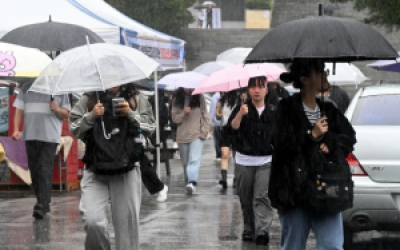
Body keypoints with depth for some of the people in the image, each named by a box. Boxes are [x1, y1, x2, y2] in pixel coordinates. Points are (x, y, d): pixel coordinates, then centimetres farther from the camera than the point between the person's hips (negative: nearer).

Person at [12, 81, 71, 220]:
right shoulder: (26, 88, 14)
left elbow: (67, 114, 11)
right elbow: (19, 110, 13)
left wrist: (57, 109, -10)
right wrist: (16, 129, 0)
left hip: (50, 137, -3)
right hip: (30, 135, 3)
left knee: (45, 170, -13)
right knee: (34, 170, 4)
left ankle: (42, 205, -19)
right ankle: (43, 202, 15)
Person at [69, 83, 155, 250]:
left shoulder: (137, 100, 8)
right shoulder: (88, 100, 6)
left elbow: (150, 127, 4)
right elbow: (74, 128, 5)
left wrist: (131, 114, -9)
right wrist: (92, 116, -10)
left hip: (126, 172, 1)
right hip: (95, 173, -1)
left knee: (127, 221, 2)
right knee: (93, 221, -15)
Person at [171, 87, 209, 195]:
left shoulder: (199, 98, 6)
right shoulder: (177, 100, 9)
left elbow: (205, 116, 6)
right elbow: (175, 118, 5)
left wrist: (204, 131, -3)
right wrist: (184, 113, -13)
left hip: (197, 135, -3)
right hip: (182, 136, 3)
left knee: (194, 159, -19)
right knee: (185, 162, 6)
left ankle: (192, 183, -33)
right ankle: (188, 183, 14)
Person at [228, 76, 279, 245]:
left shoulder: (273, 111, 3)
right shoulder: (242, 108, -1)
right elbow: (233, 126, -19)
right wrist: (241, 114, -37)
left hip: (266, 161, -1)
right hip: (244, 160, 1)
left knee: (262, 196, -11)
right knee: (245, 198, 8)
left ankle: (262, 230, -15)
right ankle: (248, 229, 21)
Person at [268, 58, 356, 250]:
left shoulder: (328, 110, 11)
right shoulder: (287, 109, -5)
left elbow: (349, 138, 13)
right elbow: (281, 144, -15)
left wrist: (330, 143, -5)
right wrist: (311, 135, -16)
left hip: (326, 190, 4)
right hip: (296, 189, -4)